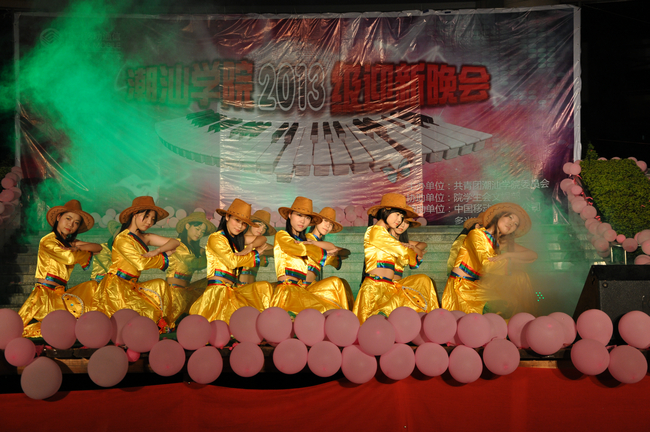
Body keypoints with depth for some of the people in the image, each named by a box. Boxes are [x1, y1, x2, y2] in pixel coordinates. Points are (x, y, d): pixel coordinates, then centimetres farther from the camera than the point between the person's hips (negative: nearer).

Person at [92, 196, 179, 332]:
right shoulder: (123, 239, -12)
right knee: (150, 313, -14)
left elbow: (175, 242, 7)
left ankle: (162, 324, -6)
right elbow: (141, 263, -22)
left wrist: (156, 251, -12)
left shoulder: (144, 238, 11)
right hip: (116, 287, -8)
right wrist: (164, 255, -7)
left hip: (131, 286, 8)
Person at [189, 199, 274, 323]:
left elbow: (262, 239, 16)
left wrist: (250, 247, -6)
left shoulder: (238, 241, 23)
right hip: (218, 289, -8)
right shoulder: (215, 238, -1)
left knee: (264, 287, -12)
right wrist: (255, 252, 4)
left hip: (232, 289, 8)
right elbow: (232, 261, -10)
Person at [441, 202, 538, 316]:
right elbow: (487, 266, -18)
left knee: (521, 276, -4)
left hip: (480, 287, 7)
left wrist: (507, 255, -10)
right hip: (461, 288, -7)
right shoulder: (476, 234, -8)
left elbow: (533, 255, 6)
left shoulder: (503, 243, 13)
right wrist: (509, 260, -4)